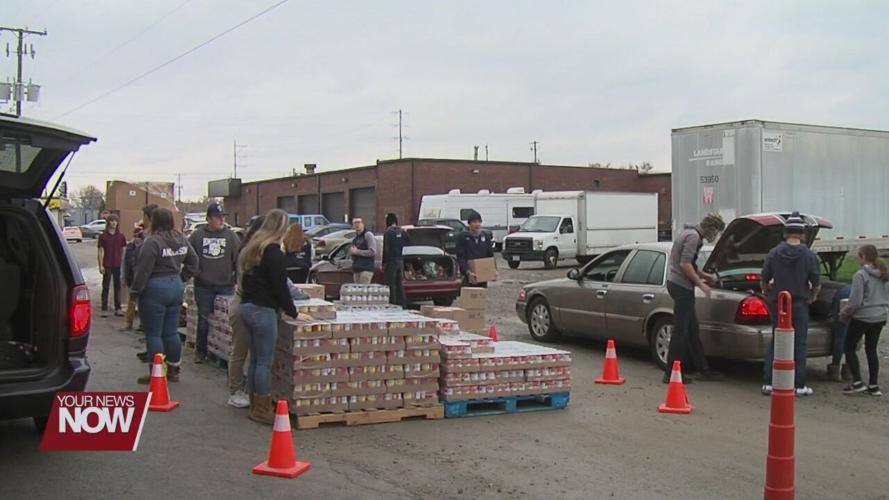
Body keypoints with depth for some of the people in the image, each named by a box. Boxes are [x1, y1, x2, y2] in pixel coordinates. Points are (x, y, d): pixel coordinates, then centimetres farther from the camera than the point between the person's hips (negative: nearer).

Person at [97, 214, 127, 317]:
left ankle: (118, 309, 14)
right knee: (105, 287, 3)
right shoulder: (103, 236, -2)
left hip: (118, 265, 3)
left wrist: (123, 263, 6)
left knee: (118, 286, 7)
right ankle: (104, 309, 6)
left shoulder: (121, 236, 6)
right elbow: (101, 251, -2)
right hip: (107, 265, -3)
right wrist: (101, 266, -8)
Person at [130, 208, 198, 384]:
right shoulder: (181, 239, 6)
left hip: (155, 290, -7)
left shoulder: (152, 241, -17)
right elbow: (193, 262, 16)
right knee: (171, 332, 15)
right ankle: (173, 371, 21)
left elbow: (143, 270, -16)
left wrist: (135, 290, -8)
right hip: (176, 287, 7)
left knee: (153, 334, 2)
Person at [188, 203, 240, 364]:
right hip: (203, 286, 0)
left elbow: (239, 258, 0)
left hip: (226, 286, 0)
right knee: (204, 320, 8)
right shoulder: (197, 235, 2)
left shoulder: (231, 236, 2)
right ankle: (200, 351, 21)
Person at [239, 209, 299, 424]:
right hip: (263, 310, -9)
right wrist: (292, 312, -5)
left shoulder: (253, 247, 16)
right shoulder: (273, 251, -13)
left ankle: (255, 406, 19)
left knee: (255, 358, 14)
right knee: (265, 361, -4)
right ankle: (262, 410, 0)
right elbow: (280, 286, -14)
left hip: (247, 307, 9)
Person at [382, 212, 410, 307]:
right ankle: (402, 305, 14)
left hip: (391, 261, -6)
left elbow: (386, 249, -14)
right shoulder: (402, 232, 7)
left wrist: (384, 263, -9)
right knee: (400, 285, 13)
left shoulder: (388, 232, -11)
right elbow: (409, 243, 7)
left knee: (391, 285, -2)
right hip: (401, 260, 6)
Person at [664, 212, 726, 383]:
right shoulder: (694, 237, -14)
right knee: (680, 331, -6)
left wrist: (706, 276, 23)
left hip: (678, 285, 11)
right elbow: (685, 264, -22)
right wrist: (701, 284, -15)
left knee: (692, 330, 14)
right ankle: (671, 374, -2)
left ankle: (703, 370, 21)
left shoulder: (690, 234, 19)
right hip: (681, 287, -11)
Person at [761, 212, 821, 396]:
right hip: (799, 305, -2)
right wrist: (812, 297, 16)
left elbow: (764, 282, 0)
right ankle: (799, 385, 7)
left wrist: (769, 295, 20)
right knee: (799, 344, 6)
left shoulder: (774, 253, -3)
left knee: (775, 343, 10)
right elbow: (817, 284, -5)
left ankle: (768, 383, 7)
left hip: (777, 305, 2)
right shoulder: (809, 255, -8)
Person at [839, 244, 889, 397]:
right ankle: (873, 386, 14)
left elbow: (855, 301, -17)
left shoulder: (861, 275, -15)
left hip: (862, 317, -7)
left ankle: (857, 382, -2)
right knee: (871, 350, 14)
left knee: (850, 347, 5)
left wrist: (844, 313, -3)